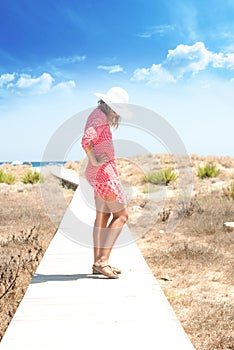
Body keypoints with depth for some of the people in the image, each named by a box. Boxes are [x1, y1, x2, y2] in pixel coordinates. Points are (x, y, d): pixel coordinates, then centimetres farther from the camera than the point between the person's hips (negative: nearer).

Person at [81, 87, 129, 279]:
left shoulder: (98, 115, 17)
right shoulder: (100, 117, -15)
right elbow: (86, 141, -31)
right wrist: (95, 161, -20)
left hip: (103, 173, 10)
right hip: (104, 172, -10)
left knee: (103, 216, 12)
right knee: (121, 215, -7)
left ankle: (98, 263, 16)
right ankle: (102, 260, -10)